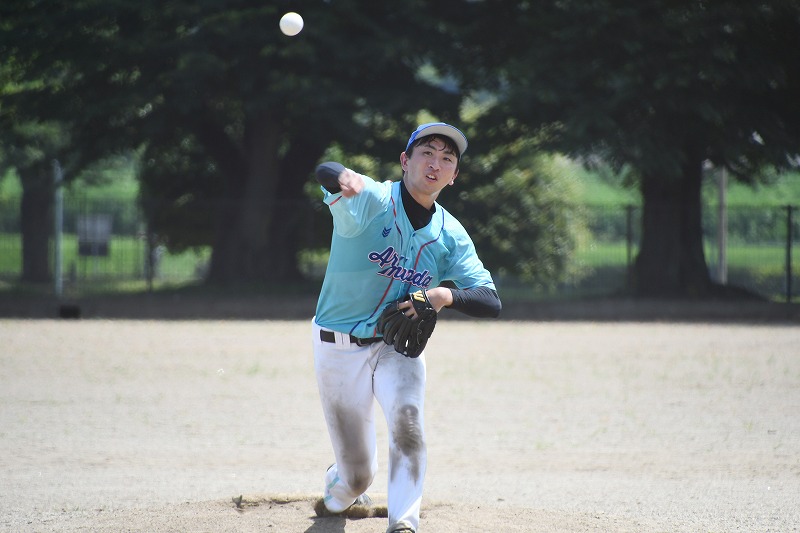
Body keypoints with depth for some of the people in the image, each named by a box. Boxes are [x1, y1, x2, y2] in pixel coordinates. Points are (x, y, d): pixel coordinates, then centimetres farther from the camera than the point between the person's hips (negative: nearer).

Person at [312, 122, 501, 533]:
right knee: (358, 475, 6)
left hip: (399, 348, 2)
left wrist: (445, 295, -29)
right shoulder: (370, 199, -15)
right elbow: (325, 174, -37)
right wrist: (345, 177, -62)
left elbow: (491, 303, -8)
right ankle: (339, 491, 44)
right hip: (338, 350, -2)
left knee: (406, 418, -30)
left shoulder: (451, 235, -3)